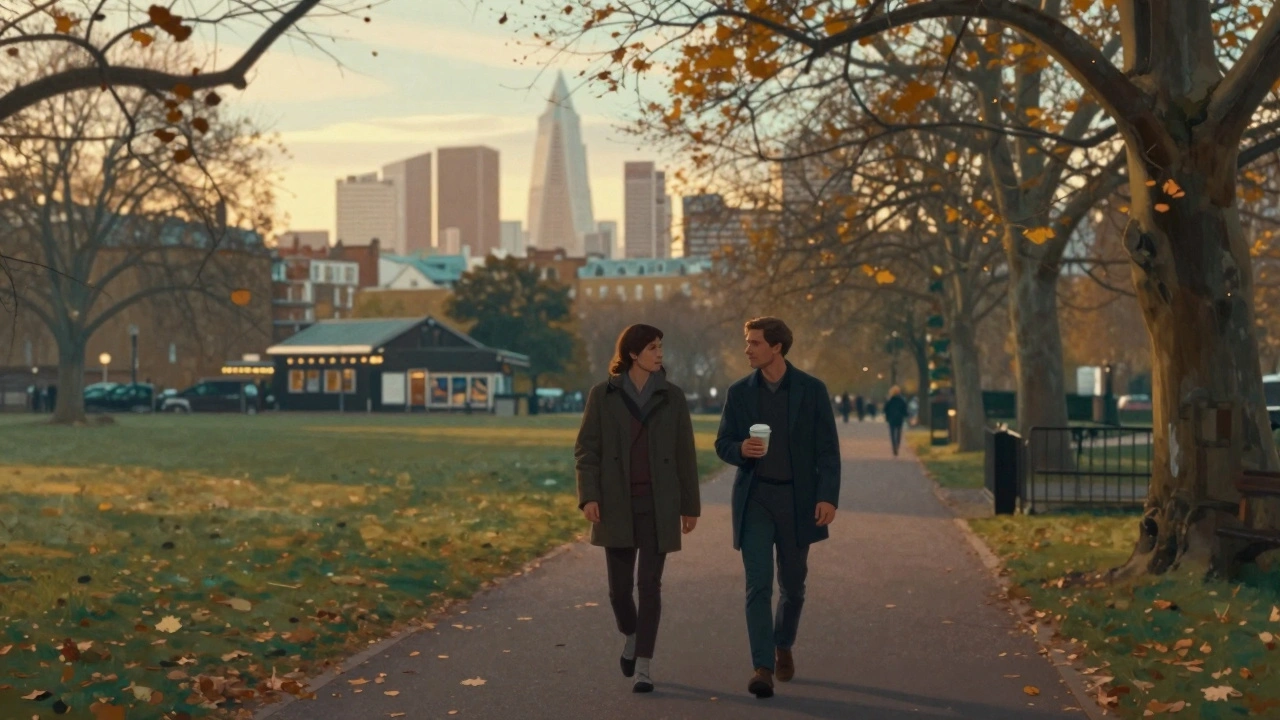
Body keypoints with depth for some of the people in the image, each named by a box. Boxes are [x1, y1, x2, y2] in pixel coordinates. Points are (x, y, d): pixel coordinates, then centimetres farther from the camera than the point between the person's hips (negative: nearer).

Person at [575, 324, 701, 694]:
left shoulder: (672, 397, 2)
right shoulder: (602, 395, -1)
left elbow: (685, 454, 4)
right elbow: (586, 449, -1)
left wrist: (690, 505, 4)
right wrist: (588, 496, -13)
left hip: (659, 504, 0)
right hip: (617, 504, 0)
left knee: (649, 584, -6)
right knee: (620, 586, 4)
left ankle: (643, 666, 0)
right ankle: (632, 636, 35)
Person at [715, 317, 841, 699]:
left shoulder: (812, 389, -3)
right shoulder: (740, 392, 2)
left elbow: (828, 449, -4)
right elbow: (722, 444, 8)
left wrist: (828, 496, -13)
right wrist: (740, 449, -16)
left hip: (797, 499, 0)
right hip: (754, 498, 0)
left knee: (792, 584, 12)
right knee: (758, 585, -10)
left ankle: (783, 647, 37)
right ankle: (762, 668, -11)